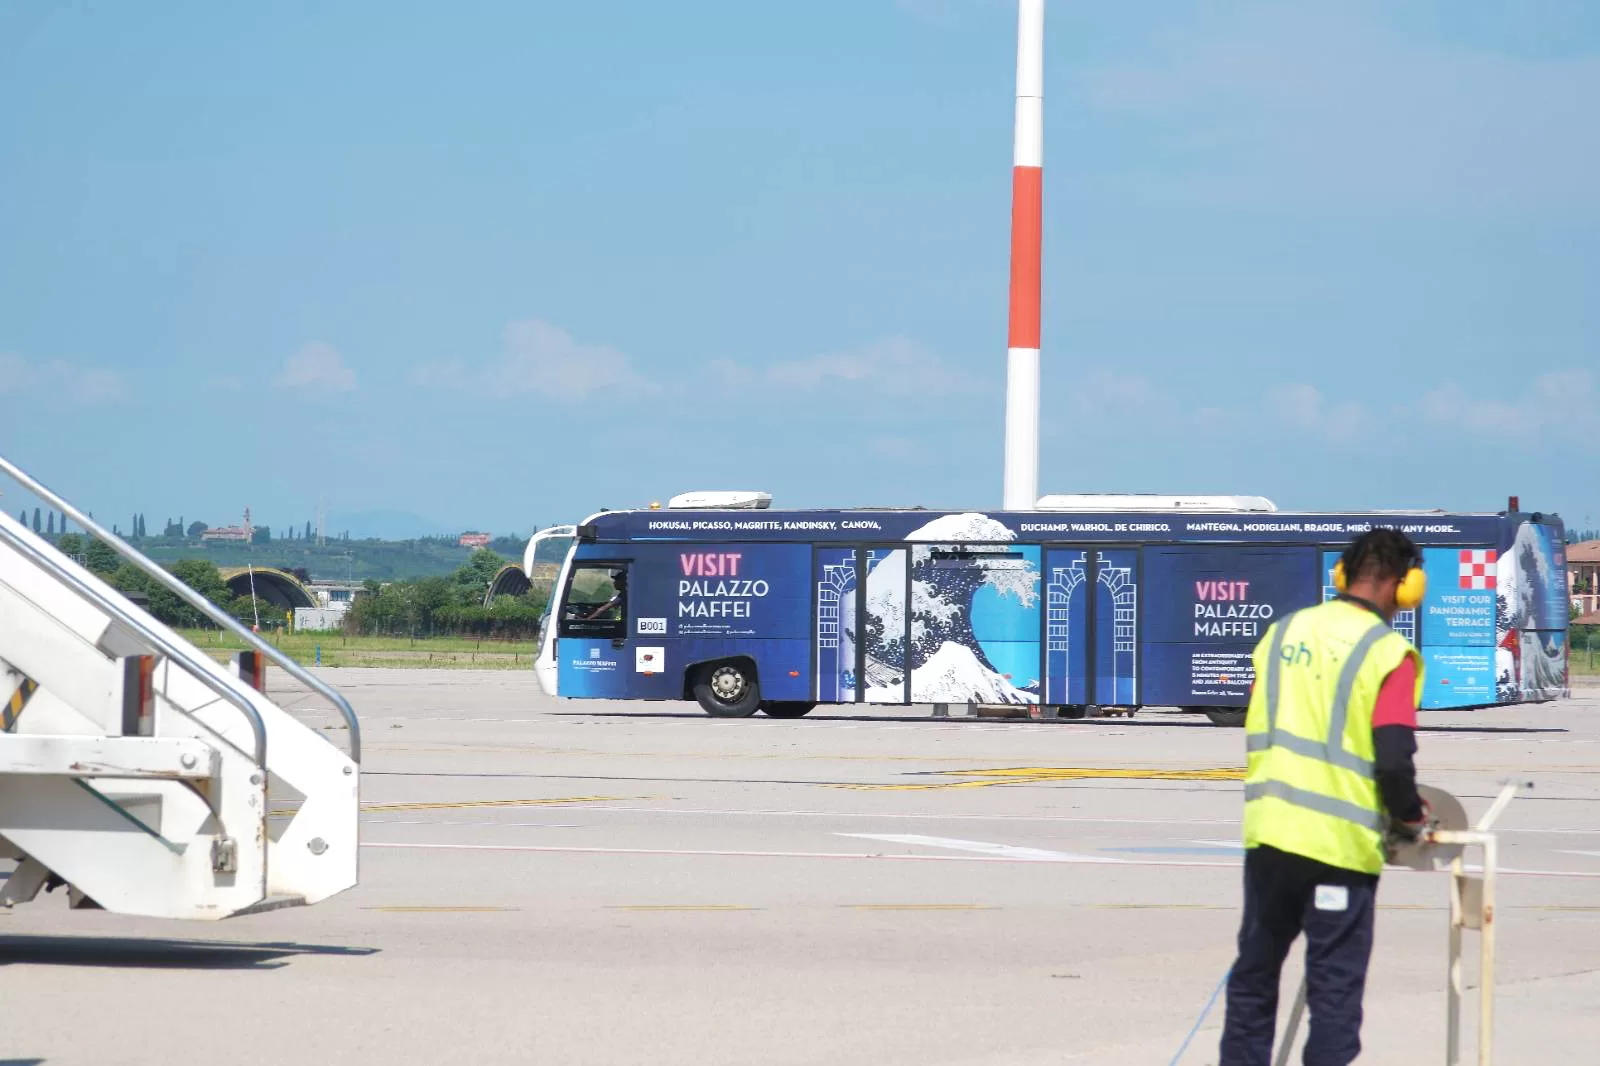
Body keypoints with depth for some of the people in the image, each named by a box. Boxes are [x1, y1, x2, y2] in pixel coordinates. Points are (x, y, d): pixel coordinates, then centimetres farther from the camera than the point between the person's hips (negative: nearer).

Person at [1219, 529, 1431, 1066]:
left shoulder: (1282, 632, 9)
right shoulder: (1388, 653, -8)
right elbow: (1393, 759, -14)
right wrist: (1409, 817, 4)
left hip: (1267, 832, 5)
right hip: (1339, 841, -5)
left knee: (1253, 974, 15)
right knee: (1335, 990, 1)